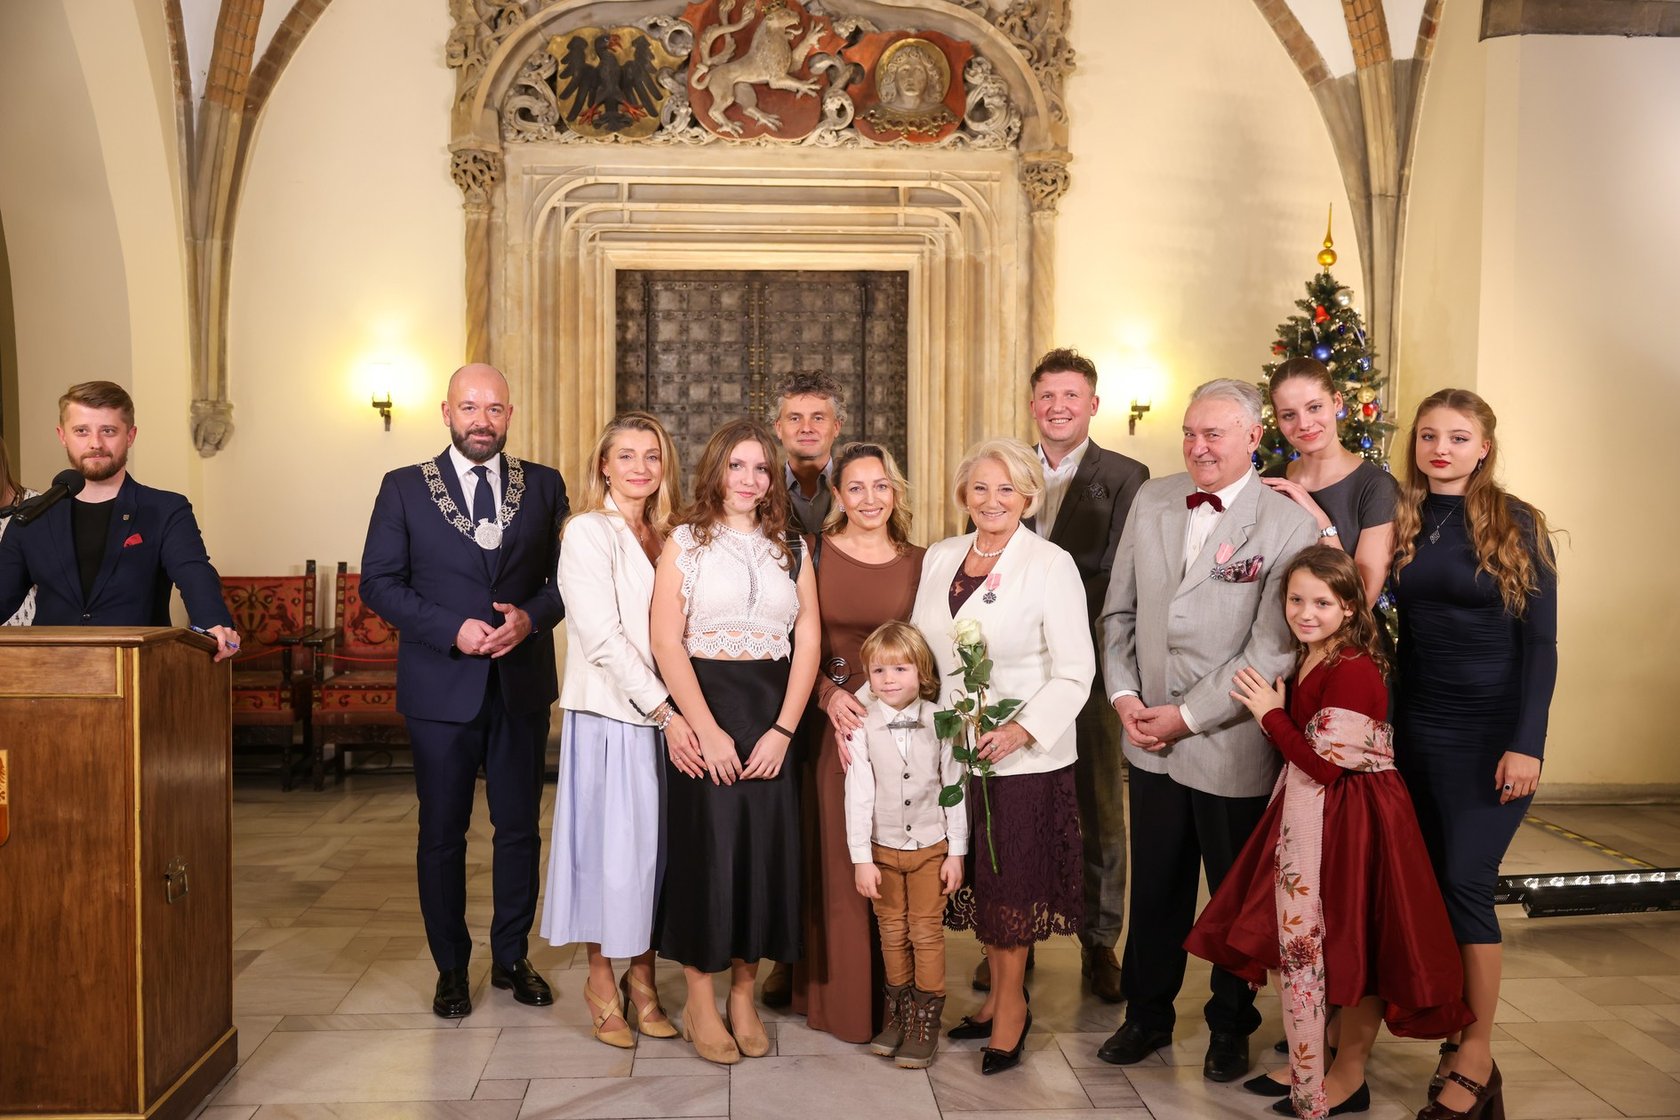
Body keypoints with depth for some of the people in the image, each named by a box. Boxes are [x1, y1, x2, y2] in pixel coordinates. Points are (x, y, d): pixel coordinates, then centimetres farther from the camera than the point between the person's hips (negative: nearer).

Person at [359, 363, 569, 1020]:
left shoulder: (544, 486, 5)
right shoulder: (405, 489, 1)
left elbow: (566, 575, 6)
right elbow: (379, 581, -3)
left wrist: (532, 616, -14)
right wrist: (451, 629, -15)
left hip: (521, 683, 2)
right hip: (441, 687, -1)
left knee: (520, 827, 10)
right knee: (442, 832, 9)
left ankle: (511, 958, 27)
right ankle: (451, 968, 25)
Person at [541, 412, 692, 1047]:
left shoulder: (666, 537, 12)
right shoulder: (588, 532, -7)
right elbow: (603, 637, -14)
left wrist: (675, 710, 1)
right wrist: (663, 710, -16)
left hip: (663, 712, 6)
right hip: (609, 714, -6)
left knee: (655, 842, 9)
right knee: (608, 844, 1)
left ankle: (642, 978, 22)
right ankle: (601, 982, 18)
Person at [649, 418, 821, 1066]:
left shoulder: (791, 549, 10)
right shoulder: (685, 541, 2)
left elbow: (808, 642, 4)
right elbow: (665, 640, -7)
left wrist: (782, 731, -7)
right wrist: (707, 730, -14)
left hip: (772, 718, 3)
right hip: (702, 714, -3)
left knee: (764, 849, 4)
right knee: (702, 847, 0)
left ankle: (744, 995, 21)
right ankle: (700, 1003, 16)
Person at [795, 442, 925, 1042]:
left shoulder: (919, 562, 5)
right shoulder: (813, 556, -1)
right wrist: (829, 697, -17)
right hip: (830, 724, -2)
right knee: (835, 862, 4)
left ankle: (893, 997, 22)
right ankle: (839, 996, 19)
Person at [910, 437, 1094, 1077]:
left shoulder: (1051, 565, -9)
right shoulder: (939, 558, 7)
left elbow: (1075, 672, -12)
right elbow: (922, 648, 13)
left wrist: (1023, 730, -23)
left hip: (1024, 754, -5)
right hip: (952, 748, 5)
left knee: (1012, 878, 4)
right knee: (976, 875, 13)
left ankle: (1011, 1006, 22)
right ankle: (998, 995, 31)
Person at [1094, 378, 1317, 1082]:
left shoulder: (1288, 526, -12)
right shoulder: (1151, 500, 4)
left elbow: (1271, 653, -16)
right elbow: (1118, 609, 9)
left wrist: (1187, 716, -15)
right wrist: (1124, 695, -3)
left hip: (1233, 752, -4)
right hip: (1150, 744, 4)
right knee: (1154, 890, 17)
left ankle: (1230, 1026, 35)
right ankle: (1148, 1015, 36)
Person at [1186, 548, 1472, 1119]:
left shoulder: (1353, 670, -20)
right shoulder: (1306, 660, 9)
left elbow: (1326, 764, -22)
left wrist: (1271, 713, -15)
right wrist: (1274, 712, 1)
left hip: (1349, 820, -9)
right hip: (1308, 815, 9)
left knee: (1350, 946, 4)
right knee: (1303, 941, 16)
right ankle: (1307, 1064, 30)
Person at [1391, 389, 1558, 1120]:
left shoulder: (1516, 524, -5)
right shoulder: (1401, 522, 5)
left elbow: (1540, 642, -7)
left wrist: (1526, 744, -12)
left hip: (1491, 731, -4)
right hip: (1416, 728, 4)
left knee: (1466, 883, -5)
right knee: (1432, 884, 8)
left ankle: (1477, 1059, 8)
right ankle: (1458, 1033, 22)